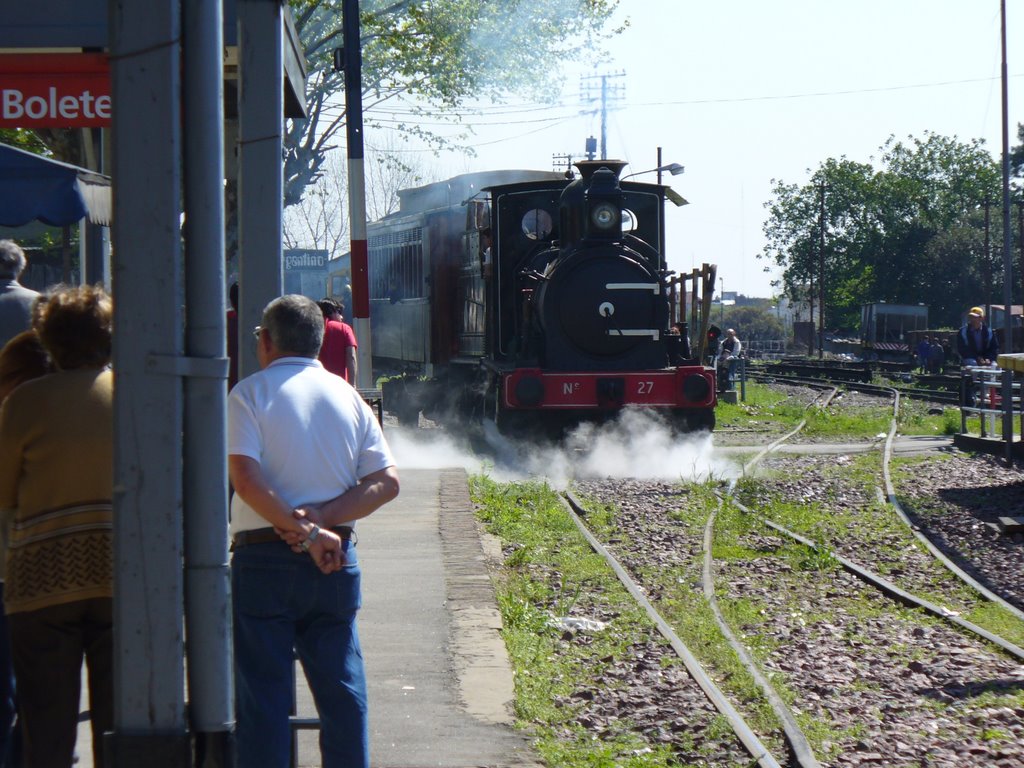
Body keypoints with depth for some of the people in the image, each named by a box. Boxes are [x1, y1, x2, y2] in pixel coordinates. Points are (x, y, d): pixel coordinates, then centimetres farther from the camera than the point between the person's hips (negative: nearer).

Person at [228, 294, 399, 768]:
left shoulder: (249, 394, -3)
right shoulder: (347, 396, 10)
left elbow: (246, 479, -16)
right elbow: (386, 482, 1)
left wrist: (305, 530, -15)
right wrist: (321, 520, -7)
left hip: (263, 556, -4)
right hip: (336, 560, 4)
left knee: (262, 692, 0)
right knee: (343, 688, 9)